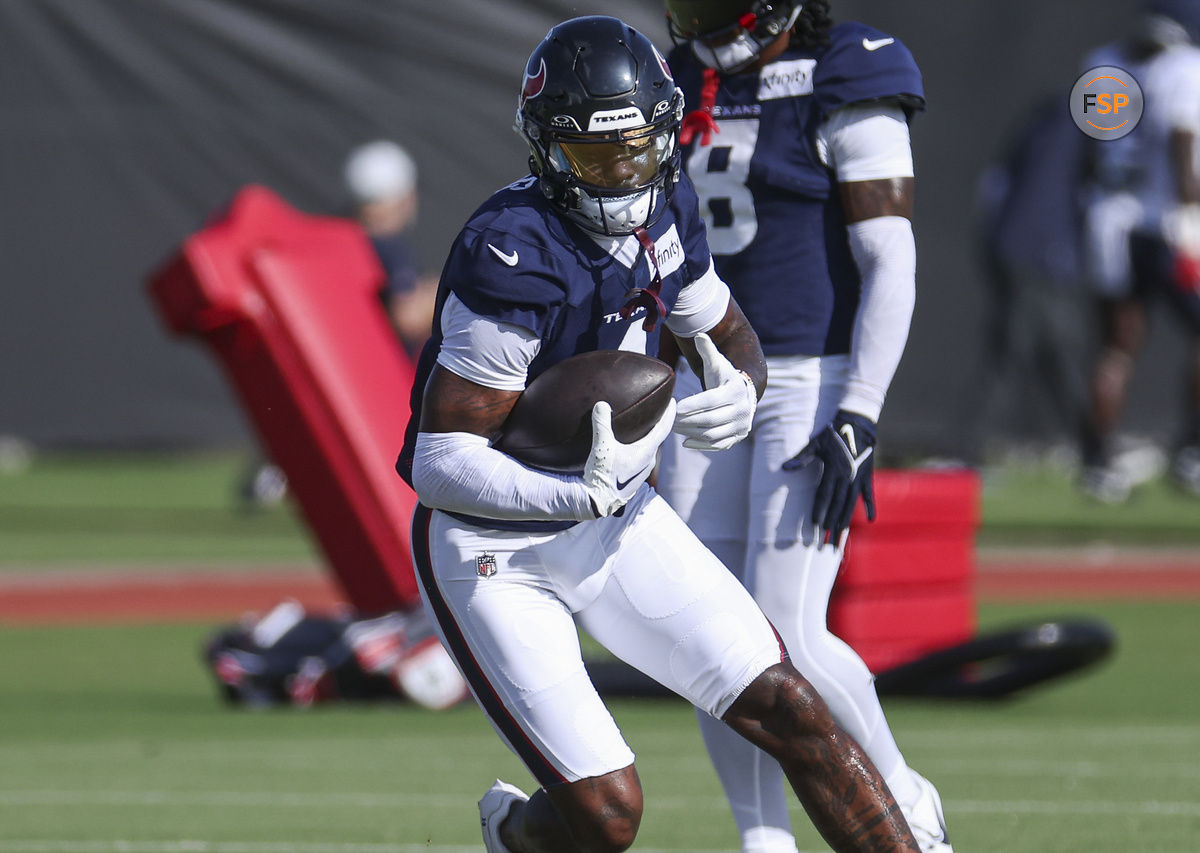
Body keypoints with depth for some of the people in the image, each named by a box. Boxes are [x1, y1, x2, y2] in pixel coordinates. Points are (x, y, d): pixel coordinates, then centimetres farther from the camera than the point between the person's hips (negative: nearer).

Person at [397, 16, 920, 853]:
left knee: (786, 707, -5)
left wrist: (739, 394, -13)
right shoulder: (515, 259, -28)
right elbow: (439, 462, -27)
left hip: (617, 519, 7)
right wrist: (584, 496, -40)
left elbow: (730, 337, 12)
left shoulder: (663, 210, -5)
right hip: (495, 550, -7)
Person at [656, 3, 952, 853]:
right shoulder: (690, 83, 9)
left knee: (785, 637, -12)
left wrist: (858, 420, -22)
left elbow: (891, 266, -15)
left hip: (816, 385, -7)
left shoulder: (844, 87, -12)